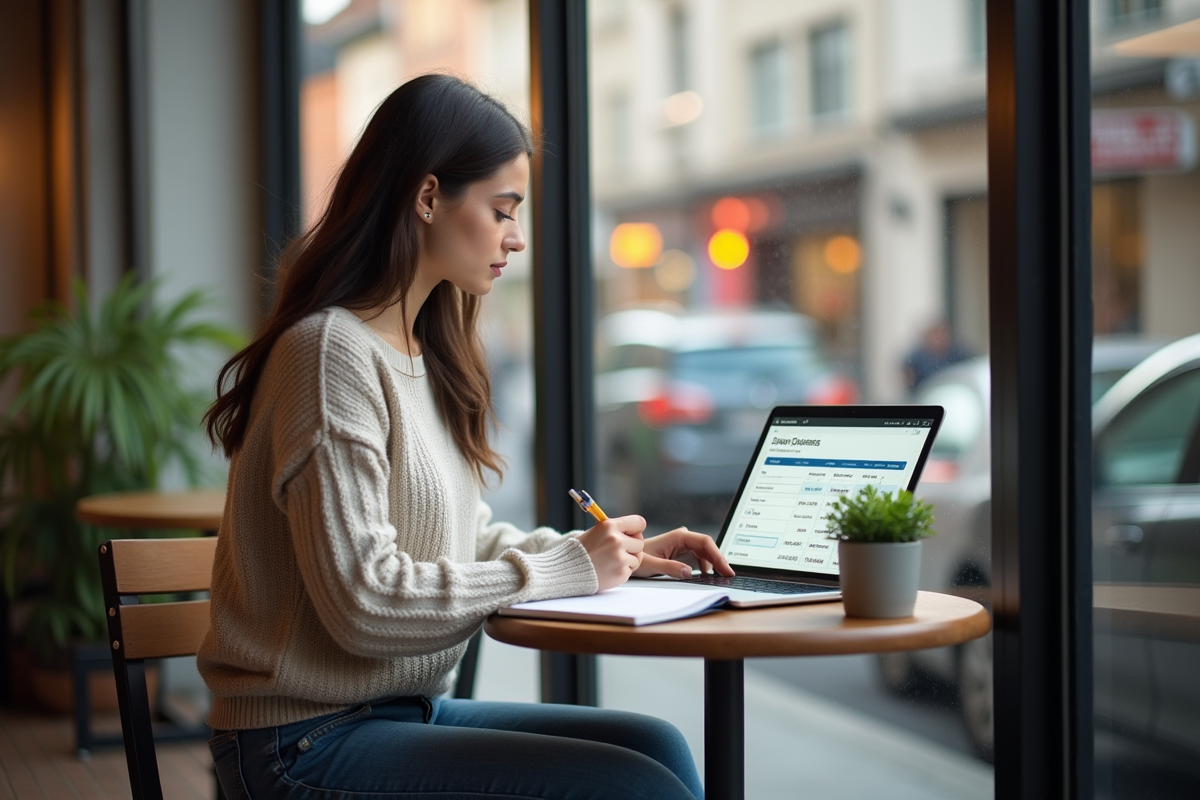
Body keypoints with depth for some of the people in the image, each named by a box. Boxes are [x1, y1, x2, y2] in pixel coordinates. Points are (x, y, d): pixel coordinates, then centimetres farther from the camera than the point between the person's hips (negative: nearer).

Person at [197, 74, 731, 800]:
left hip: (405, 708, 9)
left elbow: (467, 539, 18)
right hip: (310, 742, -9)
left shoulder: (424, 354, 13)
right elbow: (364, 602, -23)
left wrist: (620, 555, 4)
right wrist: (564, 568, -15)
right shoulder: (332, 353, -17)